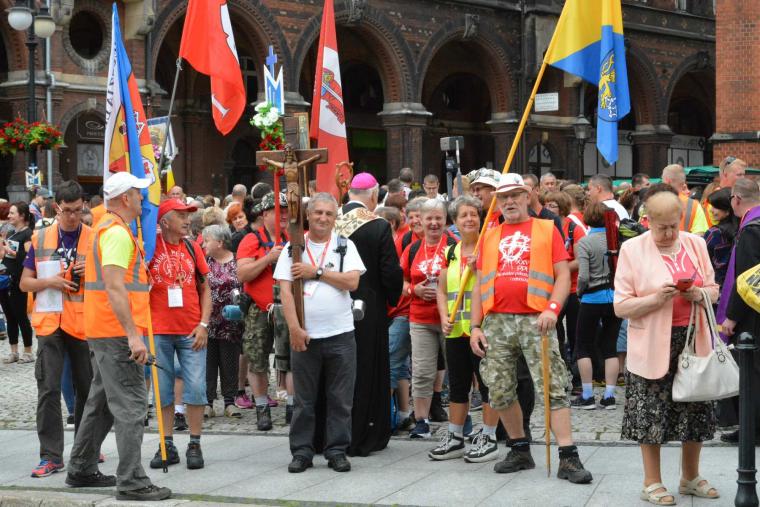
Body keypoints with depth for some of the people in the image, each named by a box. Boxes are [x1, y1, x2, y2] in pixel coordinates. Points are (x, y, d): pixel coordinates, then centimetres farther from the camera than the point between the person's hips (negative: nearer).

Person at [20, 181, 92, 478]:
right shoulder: (40, 238, 7)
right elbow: (25, 283, 9)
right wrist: (49, 282, -10)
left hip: (84, 323, 0)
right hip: (49, 323, 0)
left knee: (86, 388, 10)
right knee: (48, 389, -5)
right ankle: (51, 456, -2)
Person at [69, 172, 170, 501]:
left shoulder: (104, 228, 17)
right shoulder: (118, 233, -15)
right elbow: (114, 287, -23)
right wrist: (133, 335, -25)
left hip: (101, 332, 11)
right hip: (118, 333, -11)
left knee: (102, 403, 18)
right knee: (130, 406, -9)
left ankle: (81, 470, 26)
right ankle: (131, 482, -9)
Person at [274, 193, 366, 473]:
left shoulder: (345, 247, 7)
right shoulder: (293, 248, 6)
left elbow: (352, 282, -8)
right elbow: (285, 290, -2)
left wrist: (316, 272, -8)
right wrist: (294, 328, -11)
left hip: (340, 334, 0)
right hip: (304, 335, 0)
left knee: (340, 399, 3)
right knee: (303, 399, 6)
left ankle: (337, 450, 12)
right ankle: (302, 451, 13)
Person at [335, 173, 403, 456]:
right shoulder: (379, 227, -12)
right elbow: (391, 273, -11)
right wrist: (392, 299, 7)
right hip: (369, 310, -3)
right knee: (366, 370, 5)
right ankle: (362, 439, 8)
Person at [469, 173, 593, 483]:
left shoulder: (547, 230, 7)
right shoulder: (490, 236, 16)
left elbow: (563, 275, 0)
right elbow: (480, 285, 16)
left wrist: (553, 308, -17)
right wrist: (475, 326, 7)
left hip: (535, 319, -4)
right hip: (496, 321, 4)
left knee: (553, 387, -10)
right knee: (500, 391, 7)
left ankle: (568, 458, -11)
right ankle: (520, 451, 22)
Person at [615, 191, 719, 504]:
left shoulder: (695, 244, 8)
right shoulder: (632, 249, -4)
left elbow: (713, 289, 14)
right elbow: (621, 306, -7)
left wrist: (699, 295, -9)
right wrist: (656, 298, -22)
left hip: (693, 339, 4)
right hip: (653, 345, -4)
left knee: (696, 411, 8)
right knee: (651, 412, -1)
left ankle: (690, 478, 26)